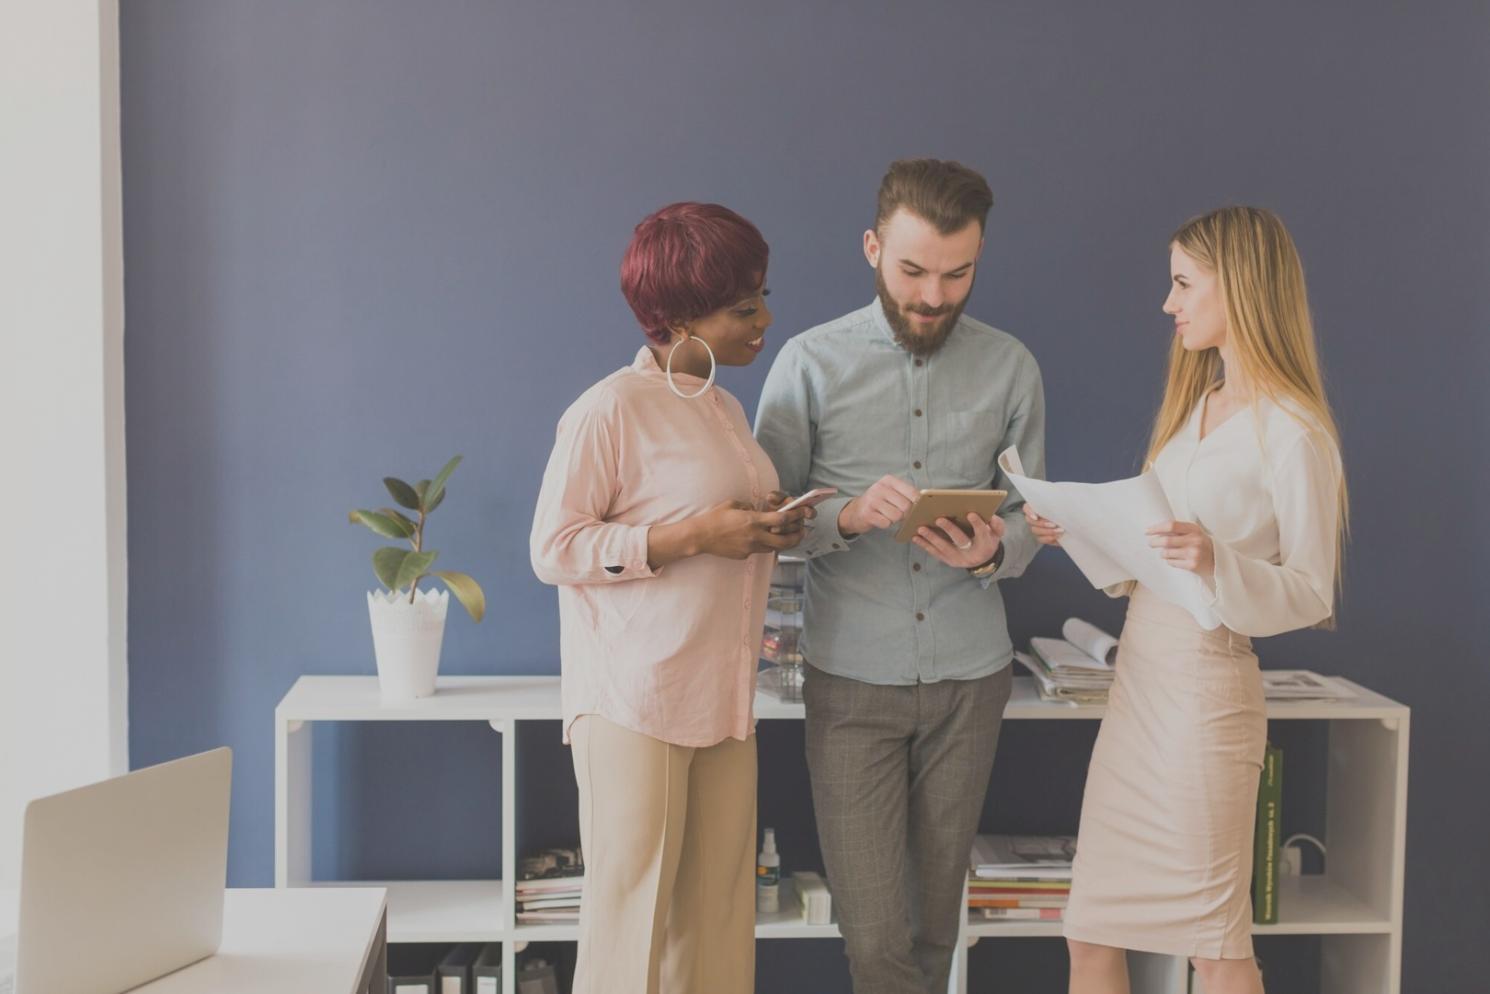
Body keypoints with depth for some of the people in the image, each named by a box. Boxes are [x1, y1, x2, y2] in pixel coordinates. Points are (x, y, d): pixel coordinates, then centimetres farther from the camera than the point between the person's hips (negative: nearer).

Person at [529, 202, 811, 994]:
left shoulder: (725, 409, 14)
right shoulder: (609, 411, -11)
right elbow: (553, 549, -13)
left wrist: (770, 528, 5)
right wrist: (694, 536, -18)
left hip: (723, 699, 7)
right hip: (634, 703, -7)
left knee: (718, 911, 8)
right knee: (633, 906, 0)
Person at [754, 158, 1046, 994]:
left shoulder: (1011, 368, 2)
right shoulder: (810, 364, -3)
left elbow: (1033, 515, 7)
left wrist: (993, 551, -16)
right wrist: (849, 516, -22)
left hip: (969, 676, 2)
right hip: (852, 680, -2)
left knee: (936, 916, 13)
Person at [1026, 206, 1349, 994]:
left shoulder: (1292, 431, -13)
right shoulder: (1196, 406, 13)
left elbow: (1310, 594, -14)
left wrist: (1217, 563, -31)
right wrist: (1076, 531, 5)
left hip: (1204, 687, -8)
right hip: (1137, 678, 8)